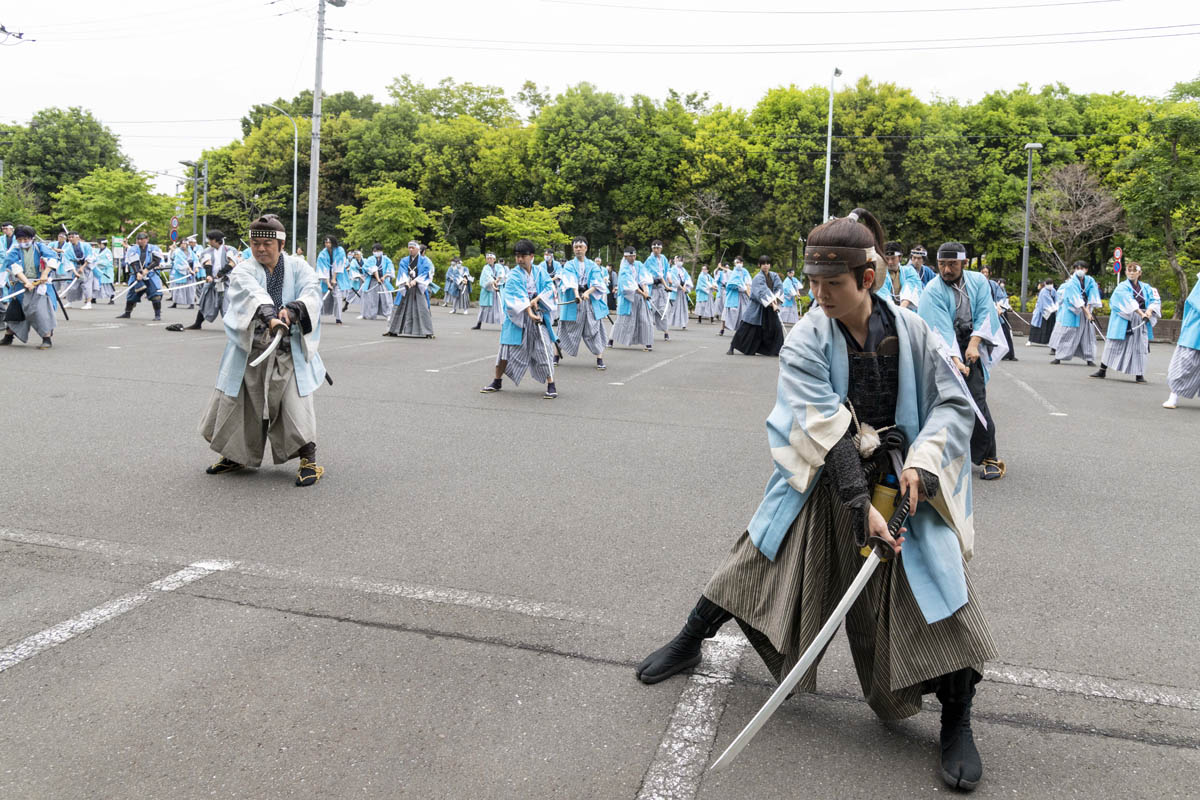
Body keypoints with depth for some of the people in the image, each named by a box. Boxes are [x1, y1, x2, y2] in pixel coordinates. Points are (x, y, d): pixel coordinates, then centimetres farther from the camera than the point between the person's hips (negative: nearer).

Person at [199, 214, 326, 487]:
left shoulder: (298, 267, 3)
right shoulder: (243, 271, -1)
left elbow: (311, 291, -16)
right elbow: (253, 294, -23)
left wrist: (292, 310, -37)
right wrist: (270, 316, -44)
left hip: (289, 353, -2)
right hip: (249, 351, 2)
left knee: (296, 404, -11)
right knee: (236, 402, 11)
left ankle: (309, 461, 1)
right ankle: (235, 456, 32)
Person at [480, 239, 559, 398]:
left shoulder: (540, 273, 8)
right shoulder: (514, 275, -3)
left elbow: (550, 286, -6)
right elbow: (517, 295, -17)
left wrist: (537, 299, -22)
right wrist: (528, 311, -32)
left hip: (538, 316, 1)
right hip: (517, 317, -1)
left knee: (543, 349, -7)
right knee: (507, 348, 2)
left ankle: (551, 385, -1)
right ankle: (497, 382, 20)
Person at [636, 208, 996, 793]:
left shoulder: (911, 333, -9)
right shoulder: (806, 342, -14)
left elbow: (954, 404, -2)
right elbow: (827, 434, -22)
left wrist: (921, 462, -18)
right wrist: (858, 504, -30)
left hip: (899, 482, 1)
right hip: (822, 480, 0)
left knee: (937, 591, -8)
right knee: (756, 562, 6)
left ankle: (957, 722, 13)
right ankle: (688, 644, 31)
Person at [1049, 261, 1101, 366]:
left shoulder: (1090, 281, 2)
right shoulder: (1071, 282, -11)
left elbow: (1092, 297, -4)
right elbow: (1076, 299, -19)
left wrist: (1088, 309, -18)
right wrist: (1086, 312, -24)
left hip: (1086, 310, 4)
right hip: (1071, 312, -4)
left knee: (1088, 334, 1)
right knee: (1065, 334, -1)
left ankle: (1089, 359, 4)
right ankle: (1058, 357, 5)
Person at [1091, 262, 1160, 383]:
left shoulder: (1146, 287, 11)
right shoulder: (1122, 287, -4)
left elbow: (1155, 300, 3)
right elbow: (1129, 302, -18)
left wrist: (1149, 310, -18)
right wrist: (1141, 313, -29)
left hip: (1141, 323, 3)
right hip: (1123, 322, -3)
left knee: (1140, 347, 1)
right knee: (1113, 345, 2)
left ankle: (1139, 375, 8)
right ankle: (1102, 370, 13)